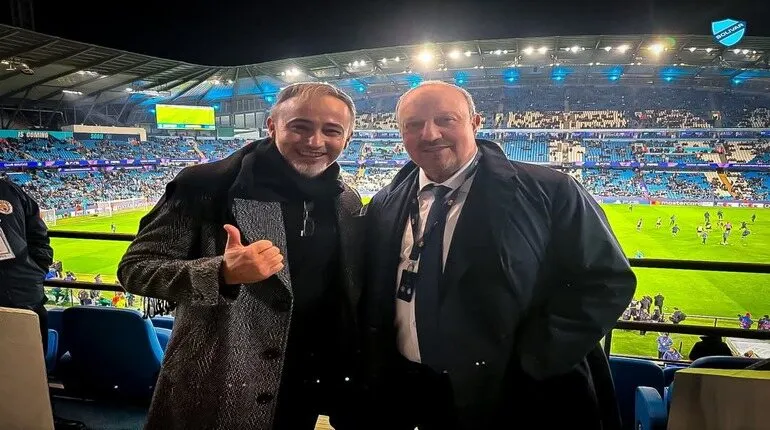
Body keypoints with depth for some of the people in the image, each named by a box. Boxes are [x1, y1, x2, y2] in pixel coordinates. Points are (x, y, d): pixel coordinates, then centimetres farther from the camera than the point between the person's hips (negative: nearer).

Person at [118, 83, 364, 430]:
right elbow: (134, 268, -13)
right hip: (212, 398, -4)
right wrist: (222, 273, -29)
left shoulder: (347, 203, 1)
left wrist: (344, 381, 9)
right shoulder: (210, 186, -15)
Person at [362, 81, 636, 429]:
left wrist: (533, 361, -15)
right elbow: (372, 297, 11)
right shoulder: (384, 206, 3)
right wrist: (376, 381, 1)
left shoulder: (546, 192, -11)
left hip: (516, 397, -4)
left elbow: (607, 281, -10)